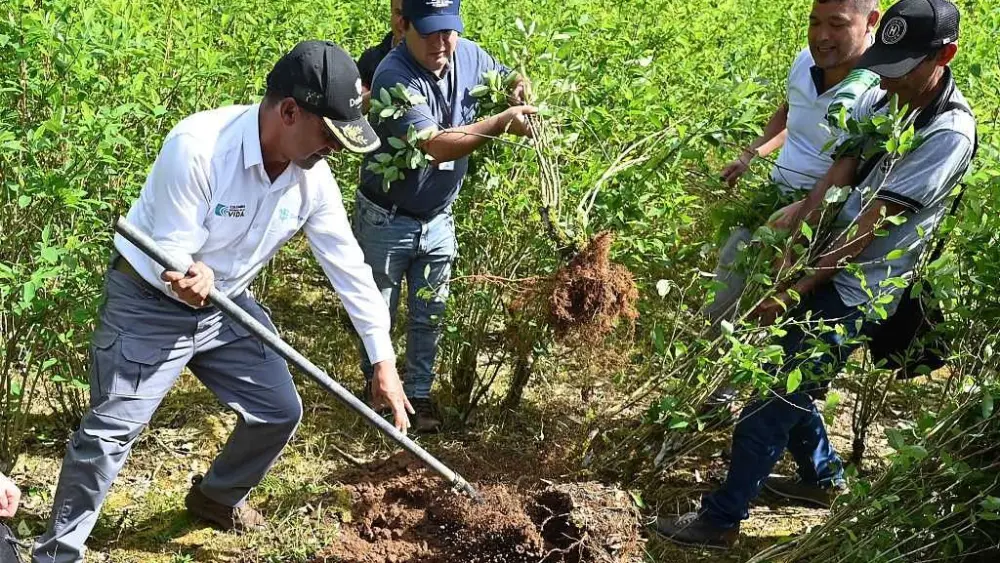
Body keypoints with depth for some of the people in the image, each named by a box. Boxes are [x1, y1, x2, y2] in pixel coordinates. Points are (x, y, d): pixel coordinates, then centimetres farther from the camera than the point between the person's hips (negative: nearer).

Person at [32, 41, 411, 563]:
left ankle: (217, 496, 35)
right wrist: (191, 279, -51)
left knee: (280, 411, 7)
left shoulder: (312, 176, -13)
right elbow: (170, 257, -26)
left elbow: (349, 265, -5)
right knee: (109, 432, -5)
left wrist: (383, 360, -4)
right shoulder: (197, 147, -32)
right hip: (150, 304, -6)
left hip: (226, 306, 6)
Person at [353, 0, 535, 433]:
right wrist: (502, 124, -41)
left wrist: (520, 89, -12)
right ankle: (376, 389, 37)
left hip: (438, 219, 5)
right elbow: (434, 145, -37)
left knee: (429, 316, 14)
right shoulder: (395, 78, -28)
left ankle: (419, 394, 30)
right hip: (387, 220, -4)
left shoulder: (469, 56, -8)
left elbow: (508, 79, 12)